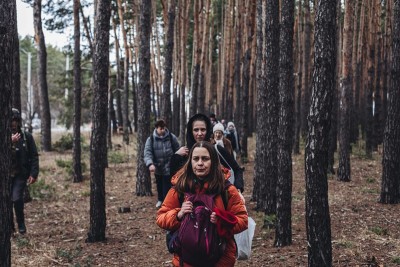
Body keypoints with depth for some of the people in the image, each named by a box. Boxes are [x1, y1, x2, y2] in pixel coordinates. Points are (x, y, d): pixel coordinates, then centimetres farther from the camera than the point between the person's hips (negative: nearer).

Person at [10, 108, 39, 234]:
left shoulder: (26, 136, 0)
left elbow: (34, 156, 0)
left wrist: (34, 174, -8)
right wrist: (10, 142, -20)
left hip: (21, 174, -2)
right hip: (6, 174, 2)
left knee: (17, 198, -16)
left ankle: (21, 224, 6)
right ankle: (10, 227, 21)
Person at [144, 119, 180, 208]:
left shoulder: (171, 137, -7)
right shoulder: (151, 139, -8)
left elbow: (177, 150, 2)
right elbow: (147, 152, -17)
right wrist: (150, 164, -34)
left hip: (169, 167, -2)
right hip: (157, 167, 2)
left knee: (167, 186, -7)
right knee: (159, 185, 20)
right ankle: (160, 199, 41)